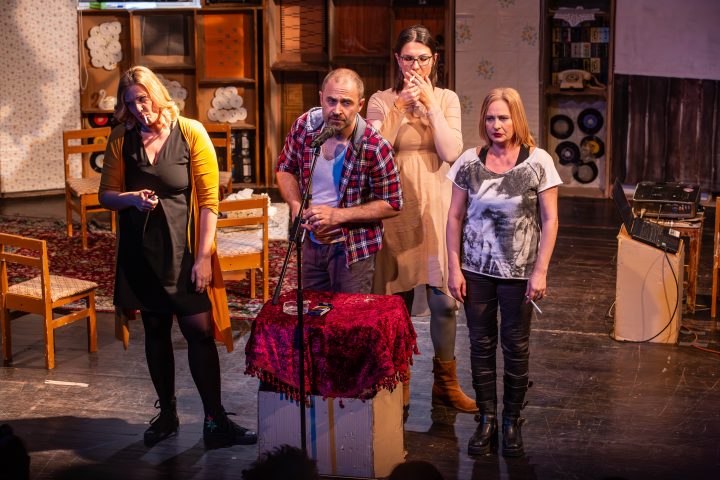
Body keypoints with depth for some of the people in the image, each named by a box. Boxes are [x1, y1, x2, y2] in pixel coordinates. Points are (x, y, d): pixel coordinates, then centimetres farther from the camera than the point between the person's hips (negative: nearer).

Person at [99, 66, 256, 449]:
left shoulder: (191, 133, -6)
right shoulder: (122, 140, 2)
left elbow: (209, 199, -7)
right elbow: (106, 194, 8)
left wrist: (203, 256, -12)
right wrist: (130, 198, -15)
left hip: (183, 249, -3)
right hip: (140, 250, 3)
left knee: (200, 331, -6)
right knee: (155, 331, 12)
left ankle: (215, 422, 1)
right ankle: (167, 413, 26)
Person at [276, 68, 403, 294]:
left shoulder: (376, 147, -23)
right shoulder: (304, 126, -11)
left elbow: (392, 205, -14)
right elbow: (285, 169, 6)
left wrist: (337, 215, -22)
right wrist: (296, 205, -13)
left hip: (353, 250, -4)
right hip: (311, 244, 4)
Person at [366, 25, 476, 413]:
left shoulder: (447, 99, 5)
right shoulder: (381, 101, 2)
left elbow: (451, 153, -9)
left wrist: (430, 103, -11)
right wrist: (400, 105, -16)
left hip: (436, 207, 1)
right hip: (395, 207, -1)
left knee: (443, 298, 1)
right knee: (397, 299, 5)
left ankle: (445, 384, 15)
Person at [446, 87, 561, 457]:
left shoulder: (538, 162, -5)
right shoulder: (469, 162, 1)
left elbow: (550, 220, -4)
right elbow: (455, 218, 4)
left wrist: (540, 271, -8)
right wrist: (454, 268, 0)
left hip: (519, 271, -2)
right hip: (476, 270, 2)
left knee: (516, 347, 7)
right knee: (481, 344, 8)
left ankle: (512, 421, 21)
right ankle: (487, 419, 20)